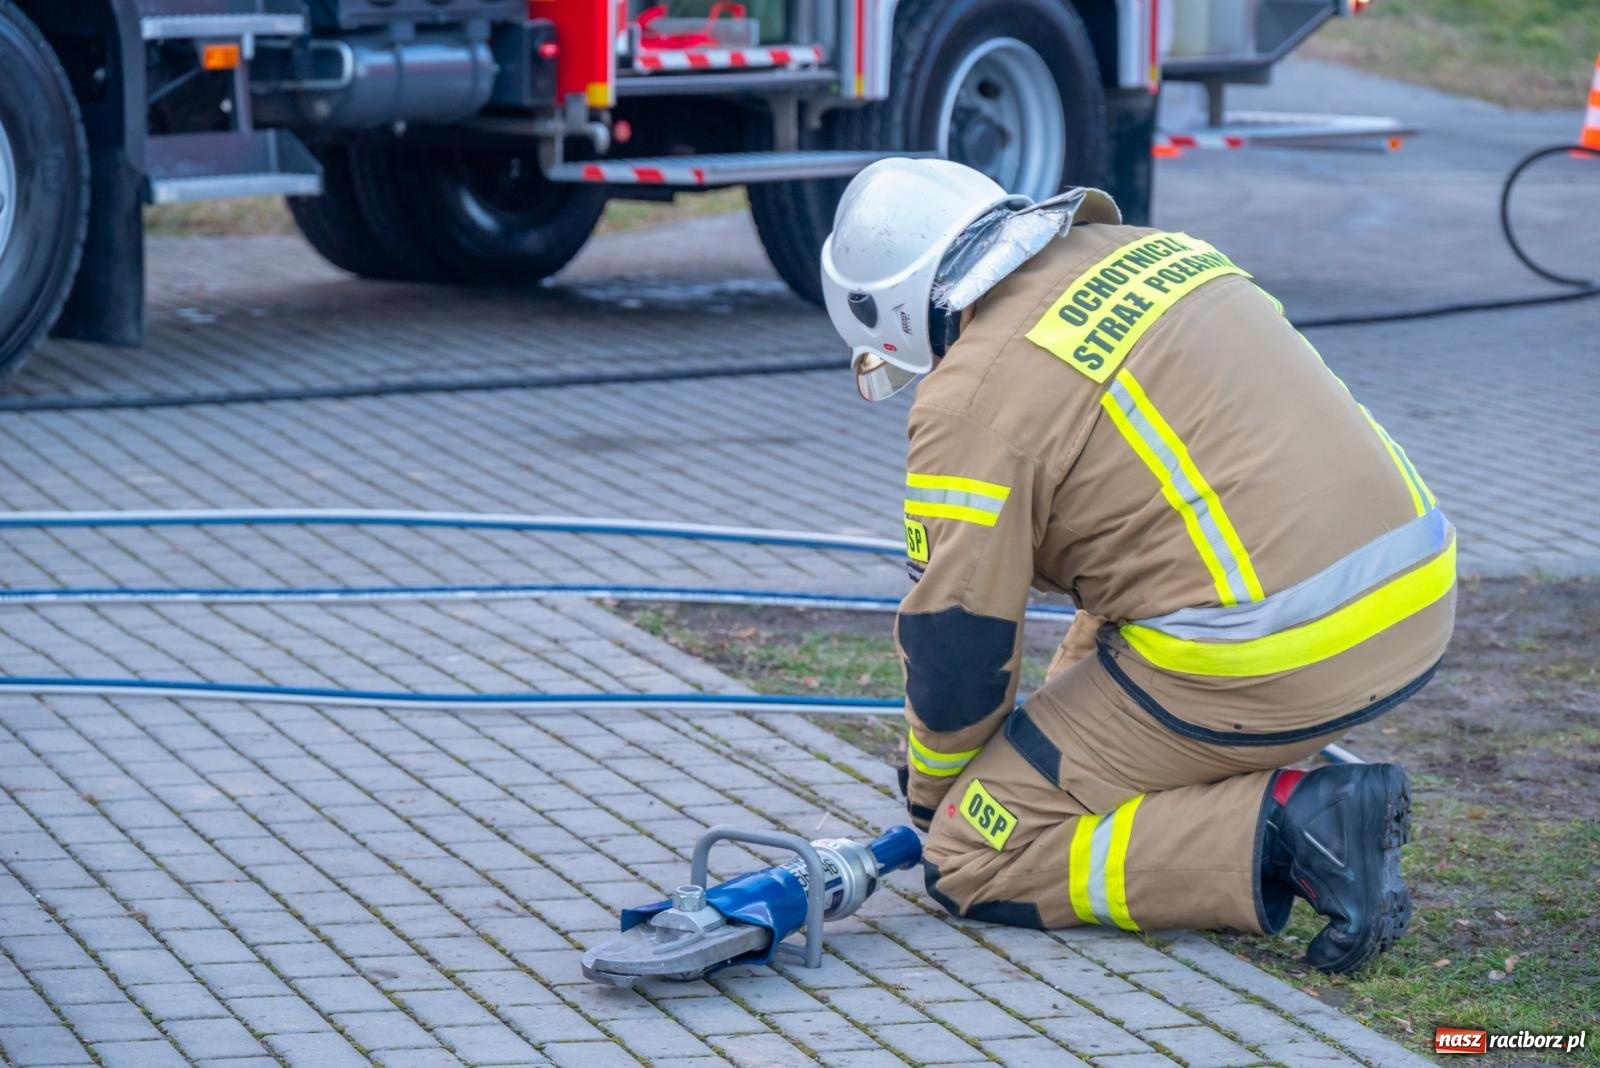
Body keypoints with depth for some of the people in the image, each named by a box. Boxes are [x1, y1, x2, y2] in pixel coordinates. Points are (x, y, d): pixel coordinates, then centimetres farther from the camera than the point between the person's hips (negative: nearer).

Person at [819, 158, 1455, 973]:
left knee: (972, 857, 3)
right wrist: (1079, 674, 37)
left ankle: (1289, 832, -10)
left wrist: (933, 793, 18)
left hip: (1269, 662, -9)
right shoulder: (1153, 251, 16)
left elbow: (957, 646, -2)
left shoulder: (974, 396, -8)